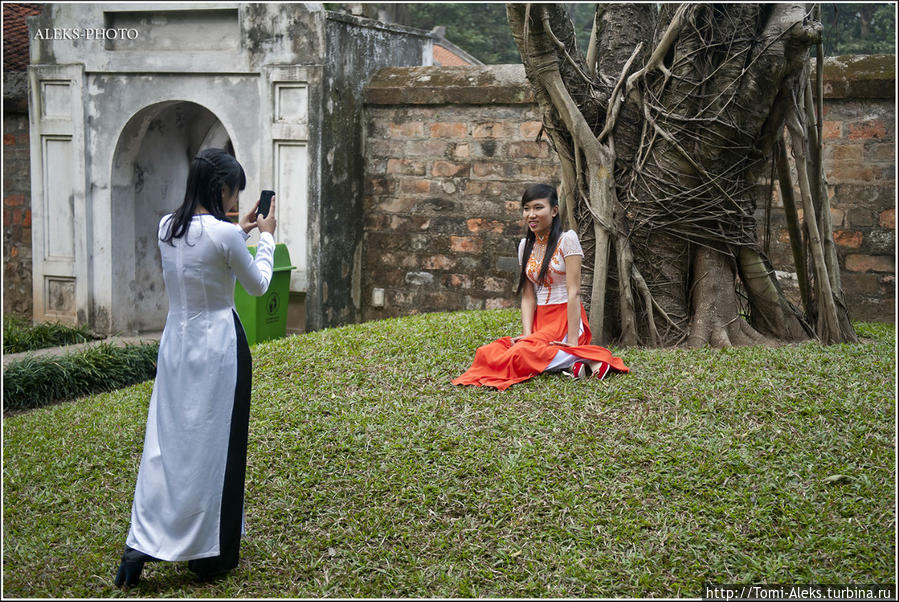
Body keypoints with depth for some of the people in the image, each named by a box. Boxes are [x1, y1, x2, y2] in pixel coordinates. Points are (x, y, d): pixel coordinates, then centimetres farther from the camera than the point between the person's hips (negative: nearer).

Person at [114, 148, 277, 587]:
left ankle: (142, 543, 7)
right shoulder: (224, 234, -17)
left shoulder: (167, 227, 3)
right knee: (214, 444, 5)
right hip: (217, 343, -6)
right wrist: (266, 237, 11)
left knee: (166, 440, 11)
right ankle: (211, 554, 15)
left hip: (175, 341, 6)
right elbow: (258, 285, -2)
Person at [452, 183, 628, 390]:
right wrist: (527, 334, -9)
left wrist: (572, 341, -20)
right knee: (486, 354, -18)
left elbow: (574, 292, -13)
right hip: (539, 321, 7)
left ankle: (577, 358, -14)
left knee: (519, 355, -32)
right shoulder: (525, 245, 13)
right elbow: (528, 296, 7)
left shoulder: (567, 239, -6)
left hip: (566, 319, -7)